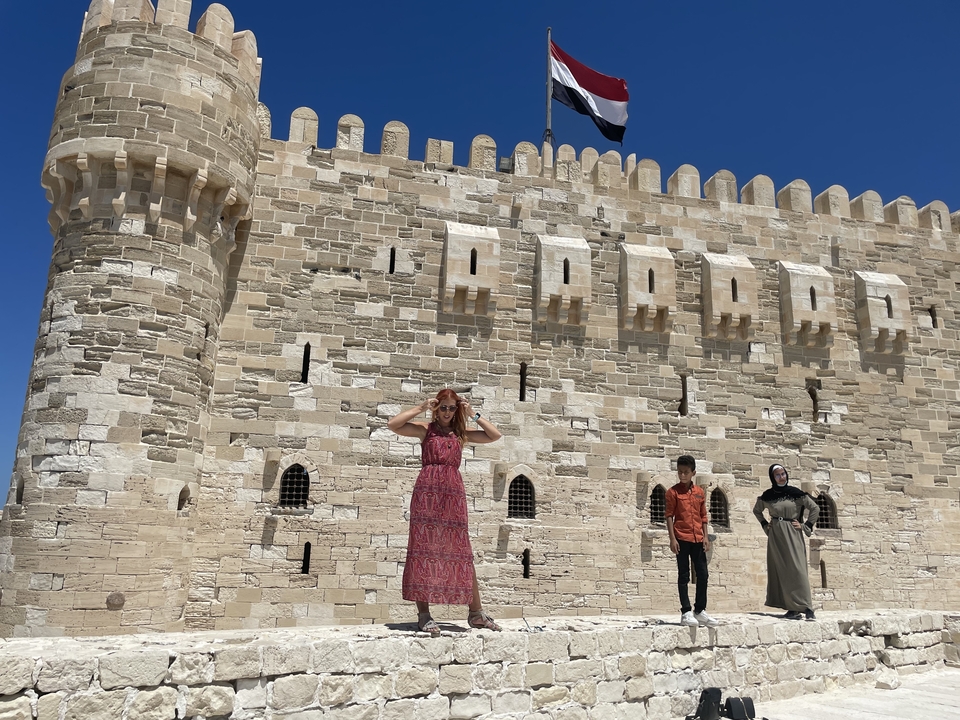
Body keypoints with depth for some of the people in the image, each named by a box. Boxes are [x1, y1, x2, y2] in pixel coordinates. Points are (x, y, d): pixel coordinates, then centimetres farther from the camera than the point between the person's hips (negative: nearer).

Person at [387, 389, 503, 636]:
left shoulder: (461, 434, 16)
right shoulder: (426, 430, 7)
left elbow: (495, 435, 12)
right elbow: (393, 424, -7)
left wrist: (473, 415, 10)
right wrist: (421, 407, -3)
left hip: (454, 493, 3)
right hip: (427, 492, -3)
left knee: (462, 552, 5)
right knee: (424, 550, -4)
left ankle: (476, 613, 12)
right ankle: (423, 614, 2)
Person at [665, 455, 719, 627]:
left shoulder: (700, 492, 9)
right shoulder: (673, 492, -3)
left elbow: (703, 516, 13)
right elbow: (669, 516, -5)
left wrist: (705, 536, 6)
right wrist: (672, 538, -12)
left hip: (698, 538, 4)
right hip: (681, 538, -4)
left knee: (703, 575, 6)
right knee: (684, 576, 2)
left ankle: (700, 611, 18)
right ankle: (686, 612, 8)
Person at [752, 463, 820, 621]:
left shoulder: (796, 493, -3)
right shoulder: (767, 496, 4)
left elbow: (815, 508, 3)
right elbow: (756, 510, 22)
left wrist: (806, 526, -1)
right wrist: (765, 525, 10)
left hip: (792, 535, -3)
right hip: (775, 536, 3)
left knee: (797, 569, -10)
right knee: (780, 571, 2)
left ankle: (806, 607, -10)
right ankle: (792, 608, 8)